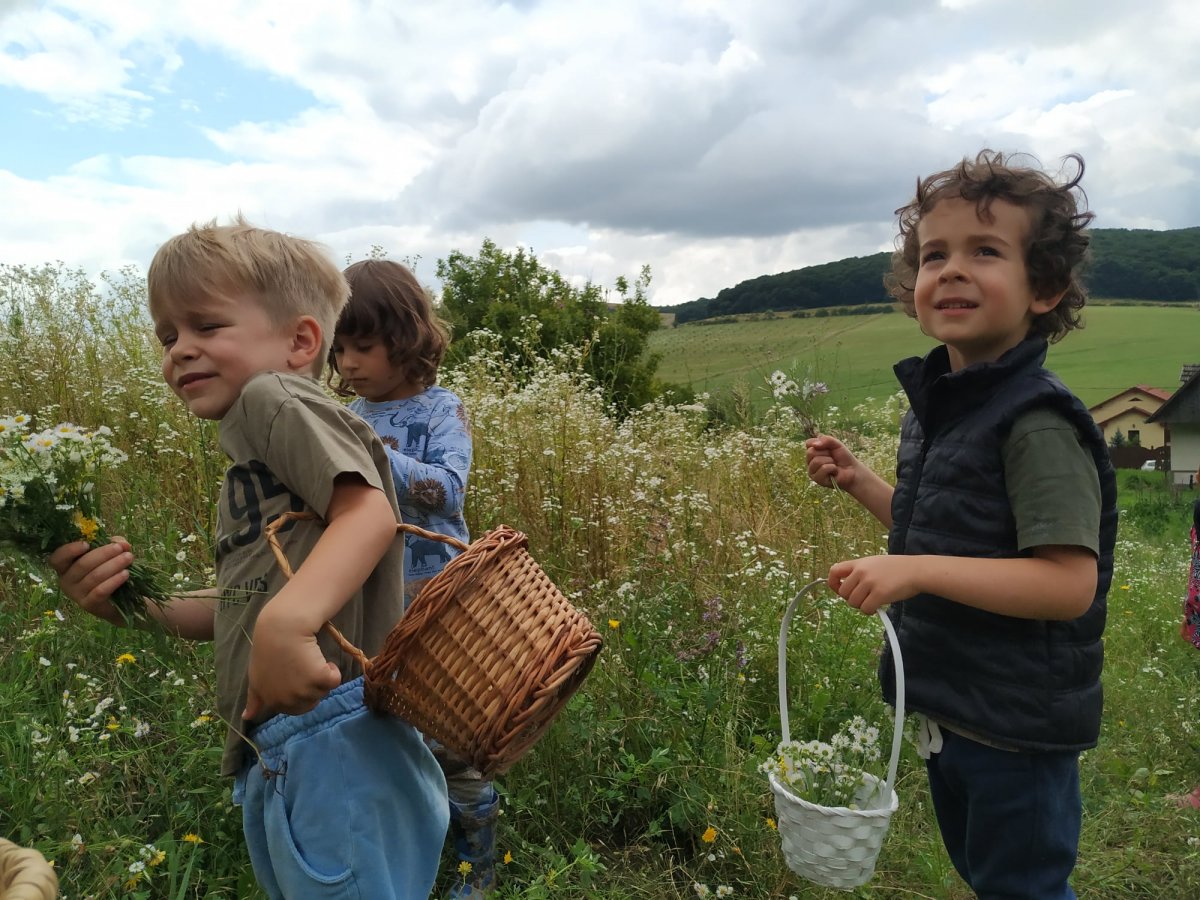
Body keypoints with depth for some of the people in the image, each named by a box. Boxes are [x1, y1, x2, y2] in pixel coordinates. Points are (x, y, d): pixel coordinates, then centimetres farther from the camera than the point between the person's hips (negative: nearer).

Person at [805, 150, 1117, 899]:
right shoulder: (934, 405, 2)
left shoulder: (1037, 422, -23)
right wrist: (857, 481, 1)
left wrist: (917, 573, -33)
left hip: (1019, 727, -8)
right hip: (949, 709, 8)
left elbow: (1070, 583, -27)